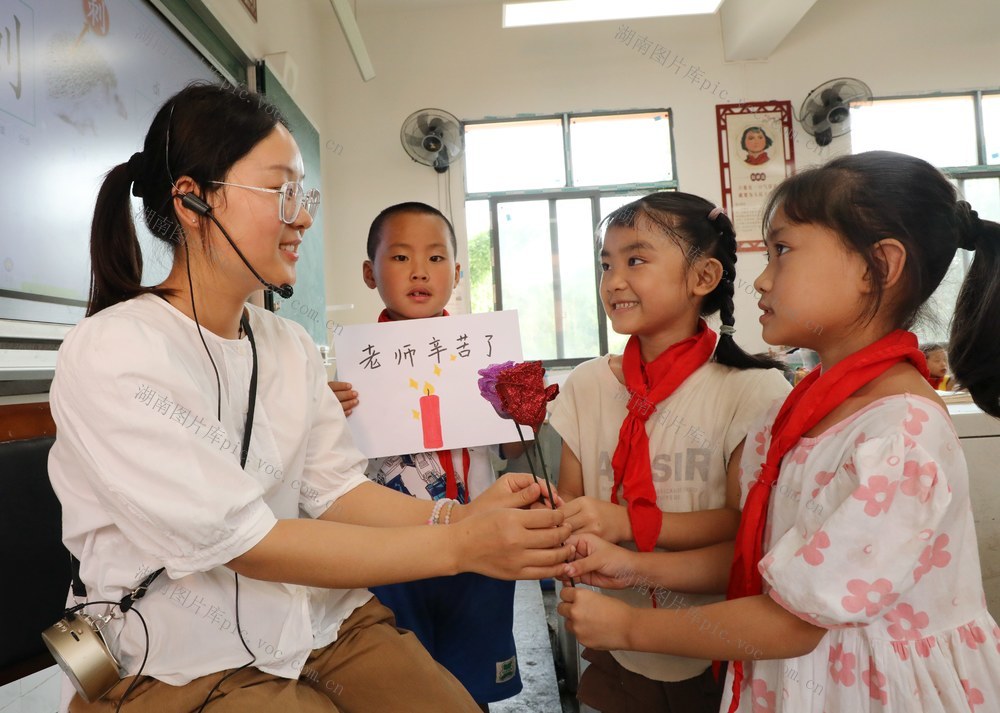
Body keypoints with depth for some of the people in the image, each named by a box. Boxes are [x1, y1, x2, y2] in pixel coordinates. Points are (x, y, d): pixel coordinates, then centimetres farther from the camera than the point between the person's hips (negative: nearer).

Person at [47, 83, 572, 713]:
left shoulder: (292, 346, 5)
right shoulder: (113, 352, -17)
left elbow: (337, 490, -1)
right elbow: (243, 541, -22)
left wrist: (458, 515, -18)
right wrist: (458, 546, -25)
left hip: (325, 621, 5)